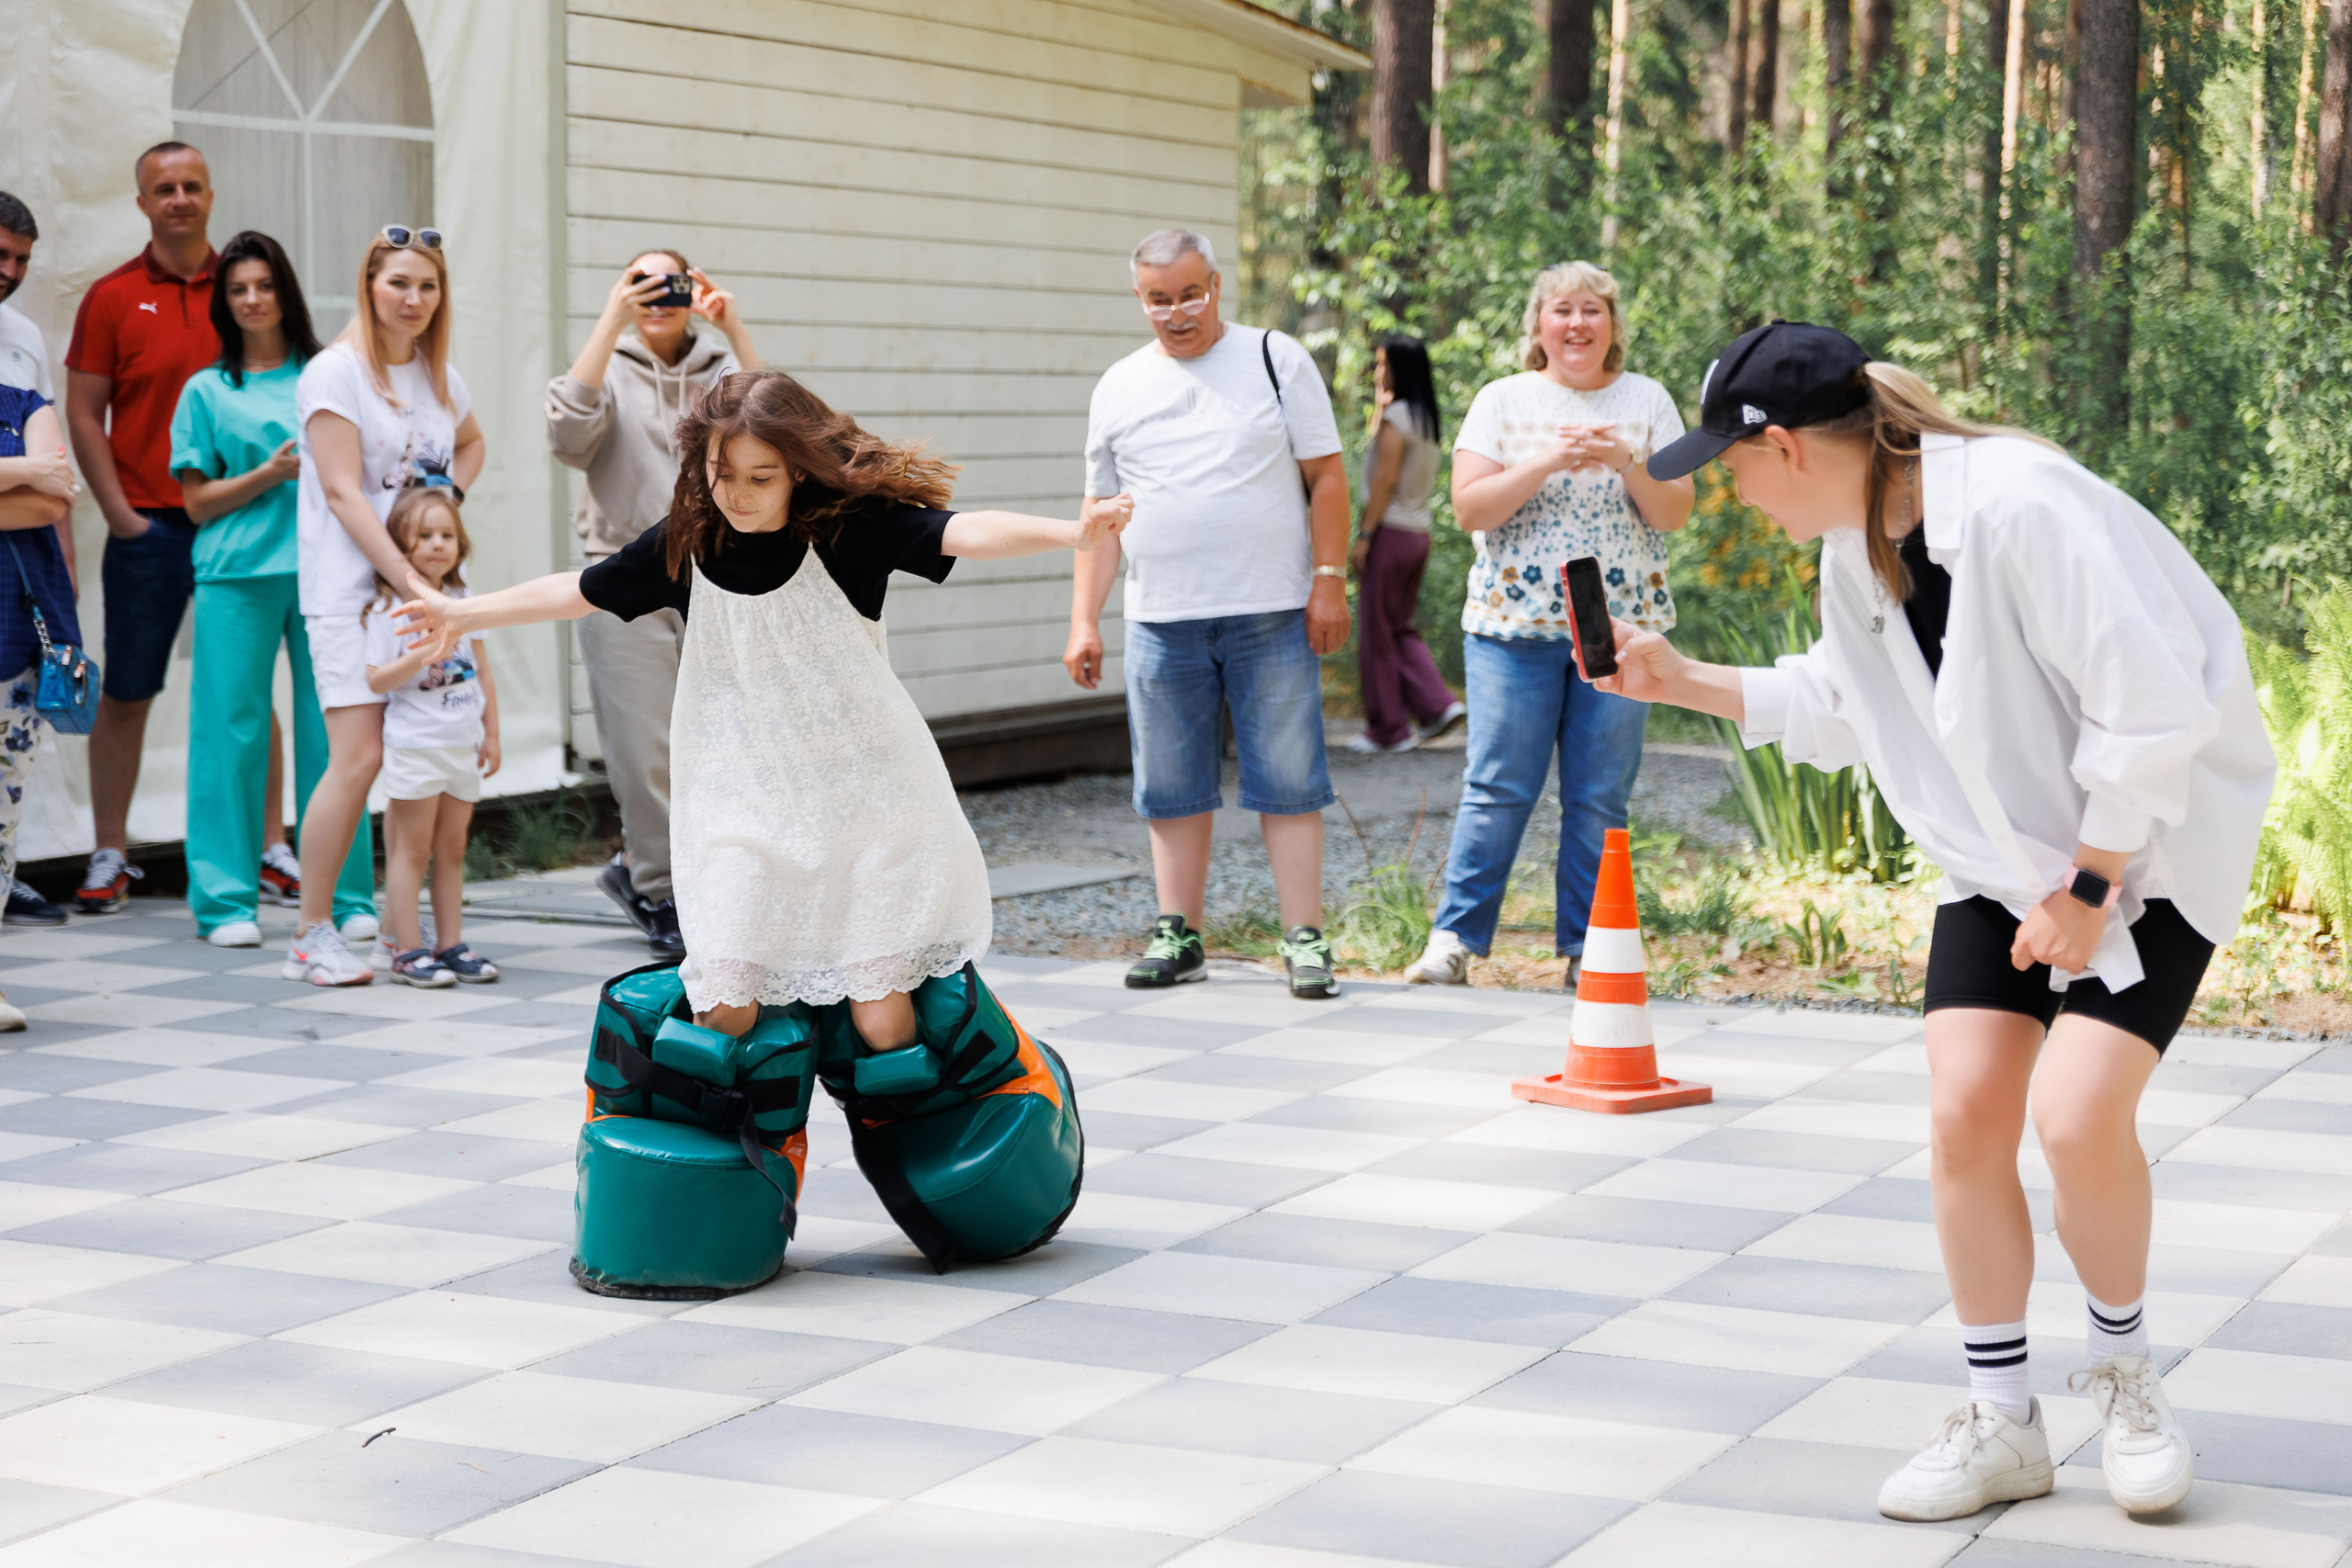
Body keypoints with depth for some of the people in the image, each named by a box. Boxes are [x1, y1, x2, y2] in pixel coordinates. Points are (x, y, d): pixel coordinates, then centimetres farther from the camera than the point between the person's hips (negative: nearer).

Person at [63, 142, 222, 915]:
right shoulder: (112, 297, 2)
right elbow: (83, 412, 1)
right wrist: (118, 511, -6)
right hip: (148, 525, -1)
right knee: (125, 693, 3)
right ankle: (110, 855, 9)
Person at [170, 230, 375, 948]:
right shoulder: (207, 390, 9)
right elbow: (197, 503, 5)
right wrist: (270, 473, -8)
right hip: (238, 574, -1)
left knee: (331, 728, -1)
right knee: (234, 730, -2)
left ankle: (344, 896, 6)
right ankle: (227, 900, 4)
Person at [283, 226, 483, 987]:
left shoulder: (440, 375, 13)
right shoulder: (335, 372, -7)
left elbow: (471, 445, 35)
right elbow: (343, 493, -13)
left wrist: (448, 498, 13)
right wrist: (408, 579, -20)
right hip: (352, 589, -6)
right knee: (360, 758, -14)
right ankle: (312, 935, -5)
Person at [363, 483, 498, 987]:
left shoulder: (464, 601, 9)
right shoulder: (388, 609, -8)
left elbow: (483, 671, 15)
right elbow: (375, 679, -13)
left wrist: (491, 734, 13)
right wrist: (420, 657, -26)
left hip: (463, 746, 5)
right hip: (414, 746, -5)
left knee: (452, 849, 10)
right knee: (412, 850, -2)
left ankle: (451, 944, 15)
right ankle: (407, 950, 2)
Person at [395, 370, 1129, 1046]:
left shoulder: (850, 528, -8)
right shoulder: (683, 546, 1)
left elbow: (964, 533, -20)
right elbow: (578, 591, 15)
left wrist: (1075, 534, -35)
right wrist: (461, 614, 20)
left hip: (862, 802, -2)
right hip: (742, 809, 3)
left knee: (881, 1018, -6)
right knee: (722, 1008, -9)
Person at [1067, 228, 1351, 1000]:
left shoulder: (1276, 359, 4)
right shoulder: (1119, 387, 12)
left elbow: (1327, 478, 3)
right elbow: (1100, 512, 14)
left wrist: (1329, 581, -6)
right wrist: (1084, 619, 7)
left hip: (1272, 617, -3)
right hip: (1162, 620, 3)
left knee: (1287, 783, -3)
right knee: (1173, 788, 6)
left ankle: (1305, 938, 0)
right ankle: (1179, 935, 15)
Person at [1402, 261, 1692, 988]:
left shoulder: (1647, 402, 9)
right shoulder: (1503, 401, 5)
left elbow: (1674, 514, 3)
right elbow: (1469, 507, -5)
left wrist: (1625, 464, -15)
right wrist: (1548, 461, -17)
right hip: (1515, 626, -1)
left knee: (1599, 798, 3)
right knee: (1497, 788, -5)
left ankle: (1587, 948, 11)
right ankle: (1454, 939, 2)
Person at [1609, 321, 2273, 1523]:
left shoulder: (2015, 507, -28)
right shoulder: (1857, 547, 0)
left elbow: (2148, 709, -27)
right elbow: (1836, 705, 17)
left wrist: (2088, 886, -19)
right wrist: (1680, 682, 7)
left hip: (2150, 844, -7)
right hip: (2003, 855, 7)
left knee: (2076, 1113, -20)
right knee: (1966, 1111, -5)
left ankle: (2123, 1375, 8)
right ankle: (2000, 1422, 9)